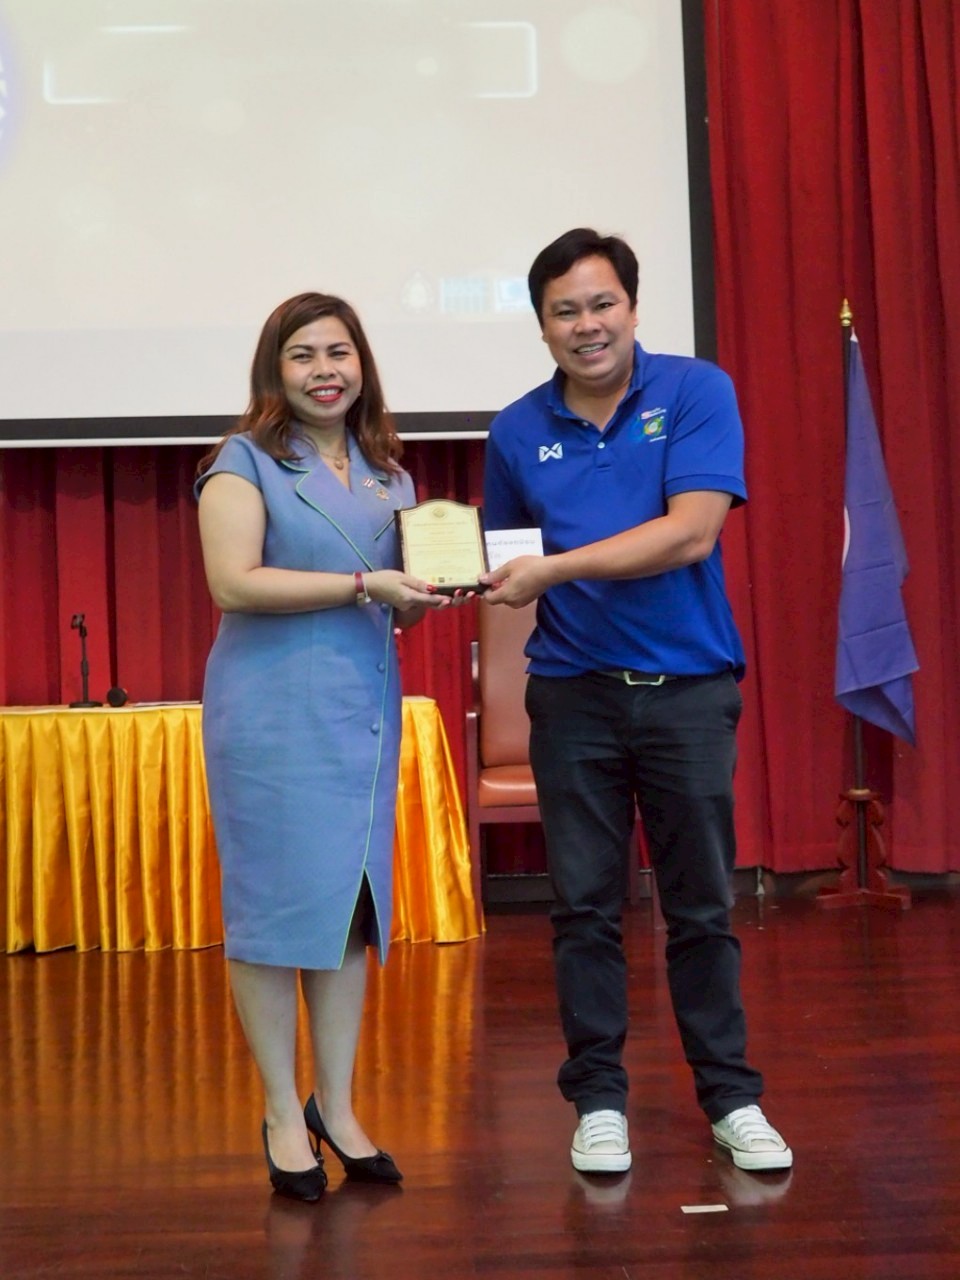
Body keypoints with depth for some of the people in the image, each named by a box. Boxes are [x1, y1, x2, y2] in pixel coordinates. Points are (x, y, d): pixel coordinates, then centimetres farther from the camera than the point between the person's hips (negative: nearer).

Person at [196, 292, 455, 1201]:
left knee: (355, 903, 7)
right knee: (276, 903, -2)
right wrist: (362, 585, -18)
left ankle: (336, 1105, 18)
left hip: (366, 709, 6)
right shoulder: (244, 463, -1)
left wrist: (426, 594, -2)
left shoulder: (388, 475, 16)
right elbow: (233, 583, -13)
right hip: (272, 710, -5)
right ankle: (283, 1113, 11)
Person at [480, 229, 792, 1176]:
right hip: (574, 694, 2)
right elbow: (505, 558, 14)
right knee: (584, 908, 6)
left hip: (687, 687, -2)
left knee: (701, 906, 7)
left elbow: (691, 532, -16)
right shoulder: (517, 431, 4)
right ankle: (597, 1098, 20)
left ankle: (730, 1096, 22)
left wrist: (556, 568, -20)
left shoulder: (696, 392, -4)